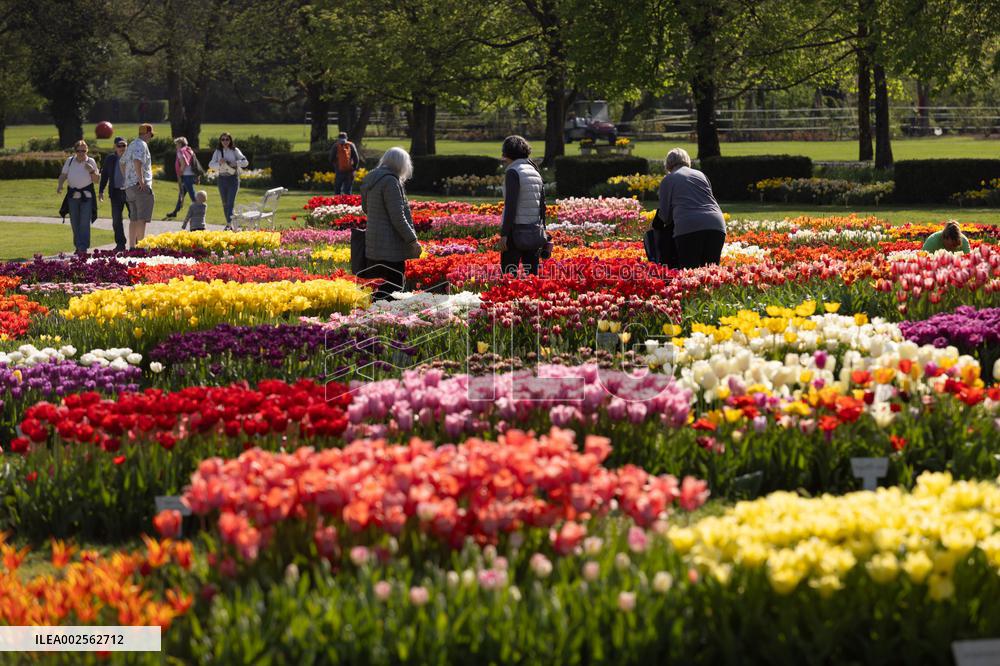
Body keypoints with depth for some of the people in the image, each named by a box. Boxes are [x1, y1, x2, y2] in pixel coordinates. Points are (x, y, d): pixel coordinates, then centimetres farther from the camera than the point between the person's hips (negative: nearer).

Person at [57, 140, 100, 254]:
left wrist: (92, 171, -17)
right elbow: (63, 175, 10)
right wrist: (60, 185, -9)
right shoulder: (70, 161, 9)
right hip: (73, 195, 3)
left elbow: (96, 180, 1)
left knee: (85, 223, -10)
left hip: (87, 195, -3)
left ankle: (83, 248, -11)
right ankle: (77, 246, 17)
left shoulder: (91, 162, 2)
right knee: (75, 223, 7)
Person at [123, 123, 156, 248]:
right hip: (142, 186, -9)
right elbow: (137, 161, -25)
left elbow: (123, 162, 25)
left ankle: (132, 246, 10)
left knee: (133, 219, 10)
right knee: (142, 218, -11)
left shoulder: (131, 145, 19)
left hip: (129, 186, 9)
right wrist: (141, 179, -23)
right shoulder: (142, 145, -9)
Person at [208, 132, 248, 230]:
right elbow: (211, 164, 0)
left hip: (233, 178, -4)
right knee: (225, 203, 9)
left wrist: (234, 163, -21)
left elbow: (245, 162, -6)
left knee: (230, 202, -13)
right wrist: (219, 163, -19)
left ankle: (229, 223, -20)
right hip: (222, 178, 4)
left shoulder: (235, 151, -1)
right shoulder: (218, 152, 6)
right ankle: (228, 223, 20)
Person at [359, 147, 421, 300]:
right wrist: (412, 241, -11)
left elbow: (365, 208, 26)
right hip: (390, 247, -9)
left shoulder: (371, 180, 12)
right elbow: (397, 217, -18)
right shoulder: (390, 181, -16)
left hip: (373, 246, 9)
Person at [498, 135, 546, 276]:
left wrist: (504, 233, -16)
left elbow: (511, 205, -16)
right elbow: (542, 205, 15)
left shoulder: (513, 172, -9)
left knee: (509, 275, -7)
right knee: (531, 275, 8)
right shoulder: (535, 173, 13)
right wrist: (542, 230, 21)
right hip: (534, 232, 7)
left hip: (515, 231, -7)